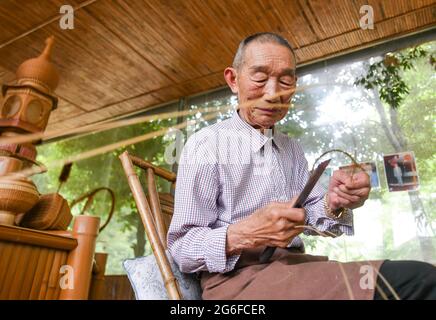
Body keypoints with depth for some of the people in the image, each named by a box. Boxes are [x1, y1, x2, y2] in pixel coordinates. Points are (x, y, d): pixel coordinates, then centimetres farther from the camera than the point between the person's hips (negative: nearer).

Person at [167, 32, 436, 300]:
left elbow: (308, 220, 10)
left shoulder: (293, 149, 13)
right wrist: (243, 236, -27)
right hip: (237, 277, -6)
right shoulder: (205, 145, -8)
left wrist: (333, 204, -12)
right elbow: (181, 249, -9)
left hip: (297, 267, 7)